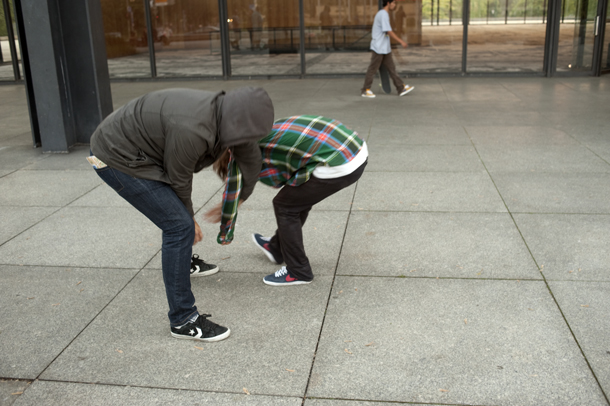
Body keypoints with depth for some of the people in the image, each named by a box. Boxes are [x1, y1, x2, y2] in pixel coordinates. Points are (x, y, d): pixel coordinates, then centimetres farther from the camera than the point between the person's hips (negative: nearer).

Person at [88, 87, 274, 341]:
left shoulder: (224, 113, -6)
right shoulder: (192, 130, -32)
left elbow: (251, 158, 13)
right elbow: (179, 179, -16)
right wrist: (189, 218, 2)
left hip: (126, 146, 9)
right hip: (116, 159, -9)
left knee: (177, 209, 26)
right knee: (179, 226, -12)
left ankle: (183, 260, 53)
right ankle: (183, 320, -4)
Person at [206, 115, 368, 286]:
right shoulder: (260, 132, 21)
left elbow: (232, 194, 6)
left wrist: (224, 235, 20)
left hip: (338, 166, -9)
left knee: (285, 205, 8)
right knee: (300, 197, 26)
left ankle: (298, 272, 20)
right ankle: (277, 248, 46)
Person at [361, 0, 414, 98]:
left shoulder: (381, 13, 13)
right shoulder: (383, 15, -17)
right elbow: (389, 32, -22)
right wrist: (401, 41, -19)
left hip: (385, 49, 10)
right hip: (378, 48, -10)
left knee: (391, 68, 8)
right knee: (372, 69, 0)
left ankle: (401, 88, 9)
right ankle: (366, 90, 10)